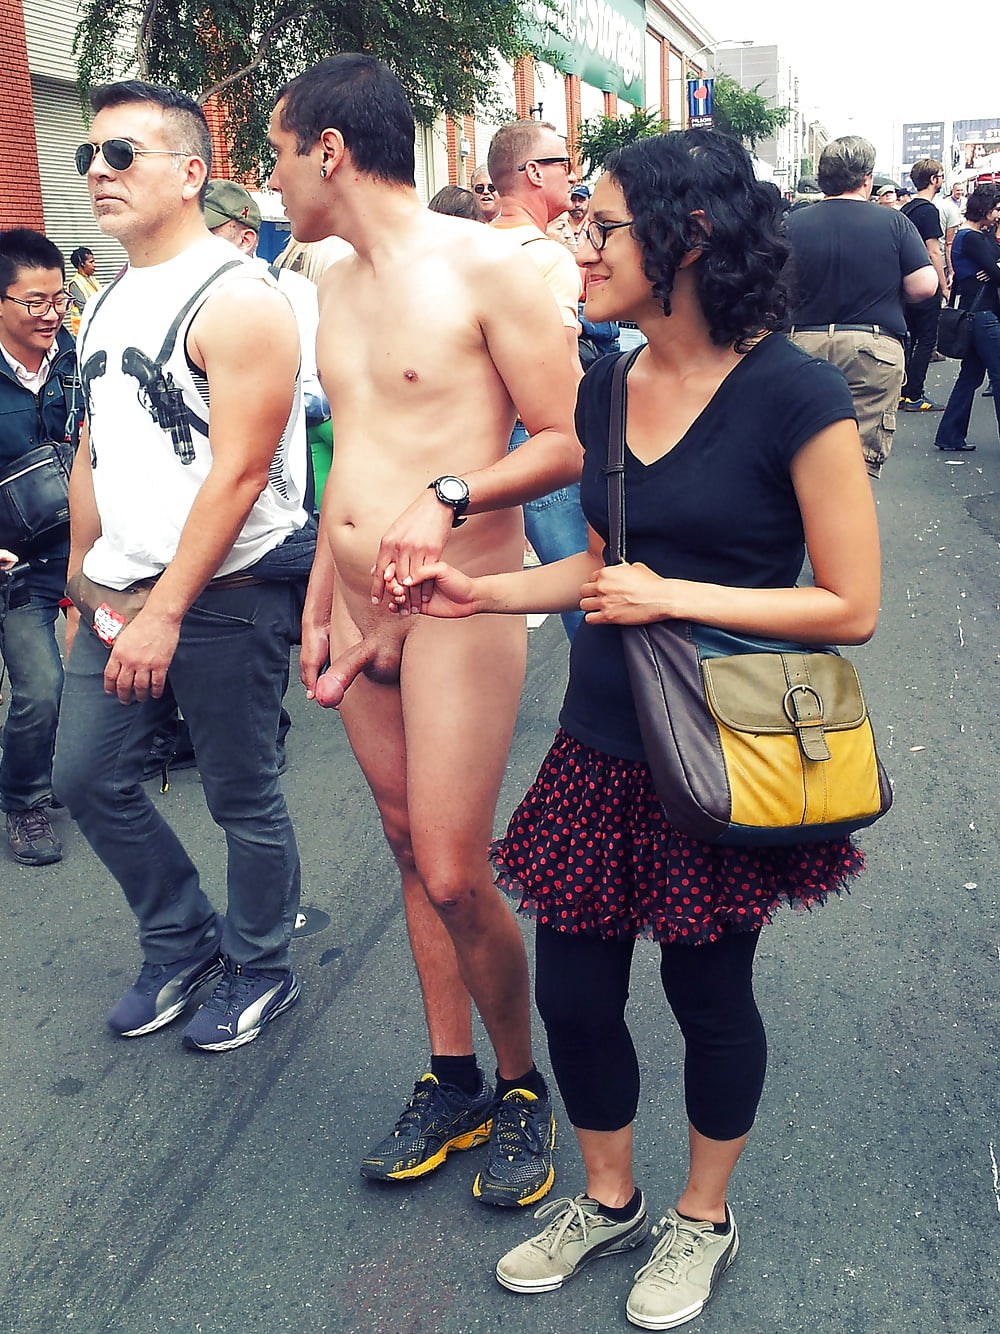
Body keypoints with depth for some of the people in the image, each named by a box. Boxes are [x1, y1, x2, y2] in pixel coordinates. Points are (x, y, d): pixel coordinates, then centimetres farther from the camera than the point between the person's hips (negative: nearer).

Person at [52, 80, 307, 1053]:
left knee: (242, 798, 5)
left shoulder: (236, 300, -13)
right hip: (121, 592, 8)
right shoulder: (107, 304, 13)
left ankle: (259, 971, 28)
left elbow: (239, 472, -19)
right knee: (87, 777, 13)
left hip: (224, 597, -8)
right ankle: (182, 940, 33)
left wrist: (164, 613, -21)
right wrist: (82, 585, 18)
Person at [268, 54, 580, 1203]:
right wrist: (319, 606, 18)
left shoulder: (485, 269, -12)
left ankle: (523, 1086, 20)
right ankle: (452, 1084, 29)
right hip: (357, 614, 8)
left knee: (455, 880, -6)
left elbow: (568, 443, -11)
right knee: (409, 849, 13)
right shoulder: (337, 287, 12)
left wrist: (451, 495, -26)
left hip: (460, 613, -7)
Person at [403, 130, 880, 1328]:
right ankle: (609, 1199, 40)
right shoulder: (605, 392, 4)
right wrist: (481, 593, 4)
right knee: (571, 992, 12)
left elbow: (849, 606, -15)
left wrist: (673, 597, -17)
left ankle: (703, 1219, 40)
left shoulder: (792, 394, -15)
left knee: (708, 991, 13)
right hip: (600, 747, 6)